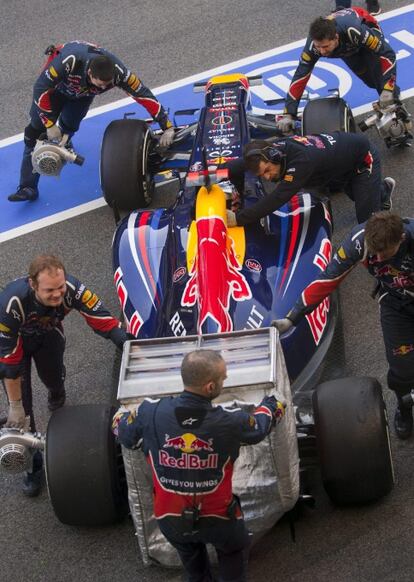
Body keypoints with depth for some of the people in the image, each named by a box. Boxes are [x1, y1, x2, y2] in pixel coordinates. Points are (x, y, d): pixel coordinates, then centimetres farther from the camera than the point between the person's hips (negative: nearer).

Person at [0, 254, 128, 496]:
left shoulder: (72, 288, -39)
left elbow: (105, 321, -29)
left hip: (48, 333, 3)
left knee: (54, 377, 23)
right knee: (22, 403, -4)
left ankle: (57, 394, 61)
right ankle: (33, 464, 14)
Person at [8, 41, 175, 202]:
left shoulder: (118, 72, -39)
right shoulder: (68, 62, -46)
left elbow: (144, 95, -31)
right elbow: (40, 88, -35)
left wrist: (167, 128, -31)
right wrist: (50, 124, -31)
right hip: (55, 83, -2)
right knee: (36, 130, -9)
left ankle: (62, 143, 39)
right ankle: (28, 187, -2)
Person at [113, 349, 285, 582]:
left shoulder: (151, 412, -21)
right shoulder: (230, 421, -24)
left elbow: (121, 427, 1)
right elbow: (261, 425, 0)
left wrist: (125, 411, 25)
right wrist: (273, 403, 22)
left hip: (169, 519, 2)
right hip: (216, 518, -2)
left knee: (188, 548, 37)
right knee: (234, 549, 33)